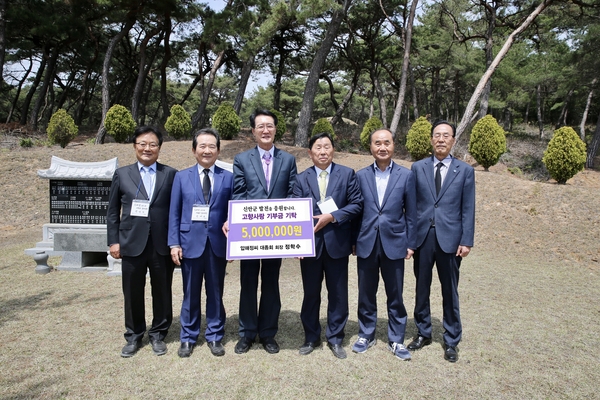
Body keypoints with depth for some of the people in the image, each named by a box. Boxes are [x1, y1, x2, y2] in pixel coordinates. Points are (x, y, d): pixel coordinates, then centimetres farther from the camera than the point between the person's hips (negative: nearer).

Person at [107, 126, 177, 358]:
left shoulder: (171, 174, 2)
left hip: (162, 245, -1)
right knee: (132, 294, 11)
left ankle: (158, 334, 29)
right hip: (132, 244, 1)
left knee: (162, 293, 10)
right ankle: (134, 336, 30)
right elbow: (112, 212, 8)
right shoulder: (122, 174, 6)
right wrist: (113, 241, 1)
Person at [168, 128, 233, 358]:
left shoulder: (228, 178, 3)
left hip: (218, 244, 0)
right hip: (191, 243, 0)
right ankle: (188, 337, 25)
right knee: (191, 293, 10)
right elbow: (174, 213, 4)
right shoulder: (182, 177, 5)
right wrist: (174, 243, -4)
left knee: (215, 293, 10)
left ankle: (214, 336, 25)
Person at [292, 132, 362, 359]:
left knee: (338, 294, 9)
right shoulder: (301, 179, 4)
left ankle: (335, 339, 25)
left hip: (337, 243, -1)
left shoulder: (347, 174, 2)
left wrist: (332, 217, -16)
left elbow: (356, 204, -4)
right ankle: (311, 338, 28)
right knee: (311, 294, 12)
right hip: (310, 243, 1)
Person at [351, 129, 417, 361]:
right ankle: (366, 335, 29)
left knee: (395, 296, 9)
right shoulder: (361, 176, 3)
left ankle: (396, 340, 24)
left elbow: (410, 212, 2)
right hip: (366, 244, 1)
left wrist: (410, 243, 0)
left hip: (394, 244, -1)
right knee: (366, 294, 12)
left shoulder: (406, 175, -1)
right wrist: (353, 241, 4)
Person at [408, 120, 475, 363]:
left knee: (450, 292, 9)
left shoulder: (465, 170, 2)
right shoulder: (418, 167, 4)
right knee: (422, 288, 12)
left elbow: (468, 209, 1)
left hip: (450, 238, -1)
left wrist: (466, 241, -5)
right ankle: (423, 333, 30)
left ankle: (451, 341, 24)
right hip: (423, 236, 2)